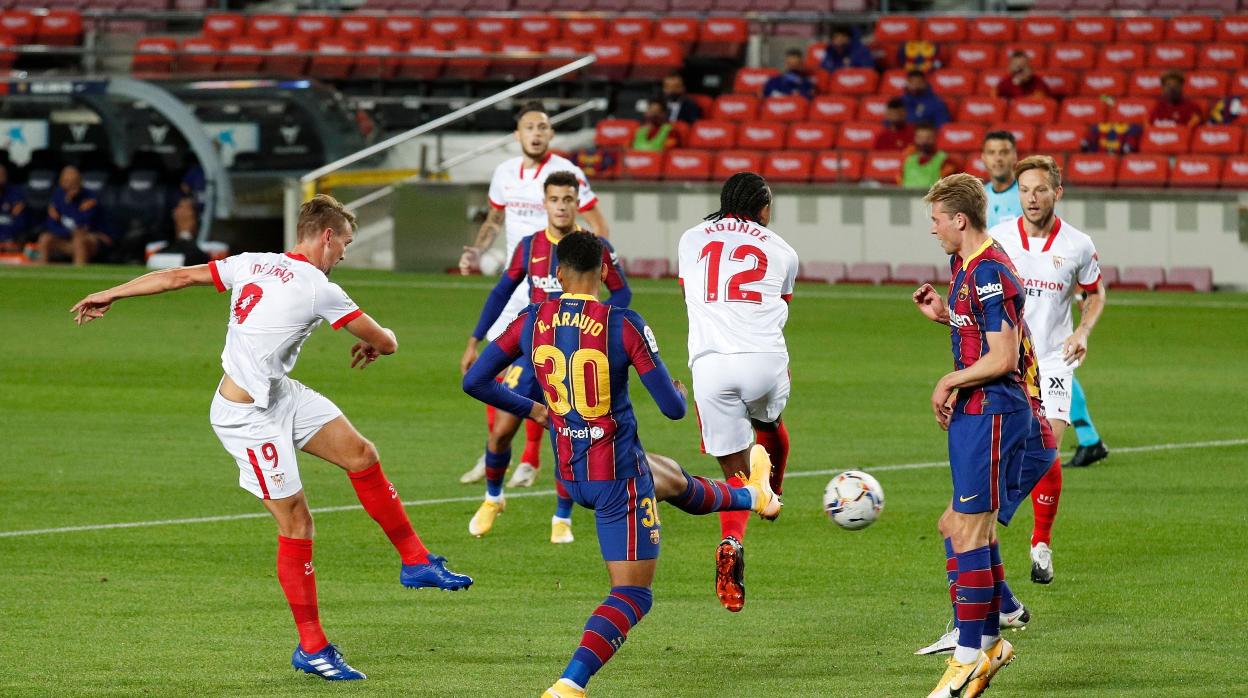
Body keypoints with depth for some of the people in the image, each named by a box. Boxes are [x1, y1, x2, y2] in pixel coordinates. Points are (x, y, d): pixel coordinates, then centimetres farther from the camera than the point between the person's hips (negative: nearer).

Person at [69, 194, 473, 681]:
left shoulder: (253, 264, 2)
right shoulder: (319, 290, -18)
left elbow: (178, 276, 5)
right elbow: (384, 342, -7)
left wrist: (110, 294, 14)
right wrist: (373, 344, 18)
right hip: (248, 417, -9)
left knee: (361, 455, 7)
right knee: (295, 521, -4)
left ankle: (416, 562, 16)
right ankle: (311, 648, 3)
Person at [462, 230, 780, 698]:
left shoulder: (532, 322, -5)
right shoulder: (624, 325, -17)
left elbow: (474, 382, -1)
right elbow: (673, 408, -15)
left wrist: (532, 409, 14)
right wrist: (680, 391, 11)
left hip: (569, 475, 6)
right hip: (618, 475, -6)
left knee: (673, 479, 35)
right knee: (633, 595, 1)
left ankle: (751, 495, 64)